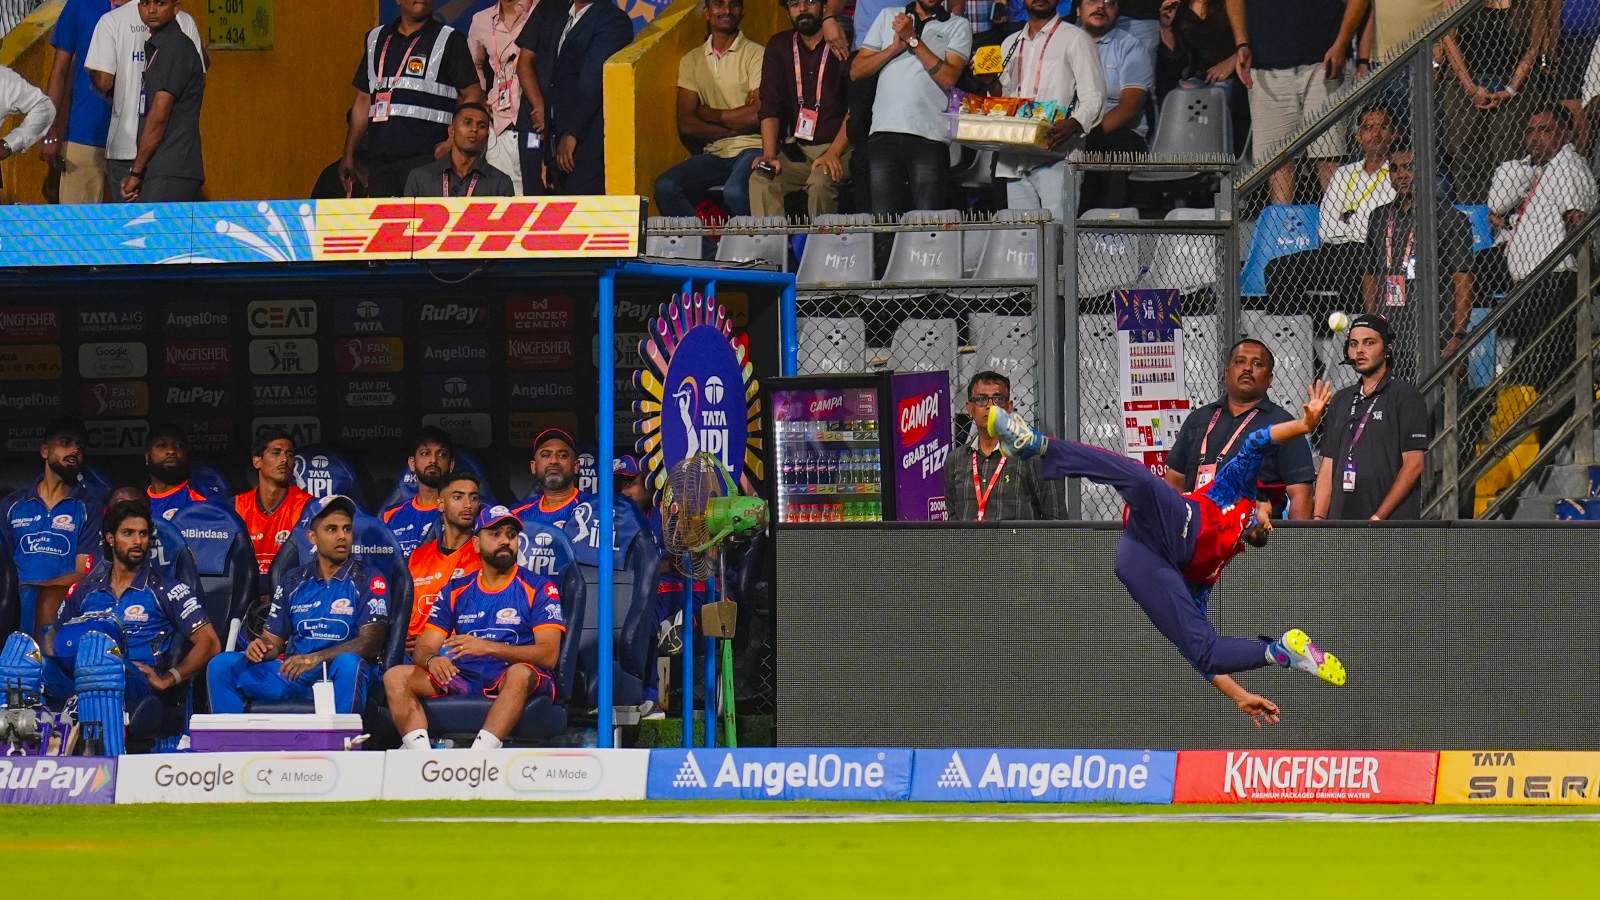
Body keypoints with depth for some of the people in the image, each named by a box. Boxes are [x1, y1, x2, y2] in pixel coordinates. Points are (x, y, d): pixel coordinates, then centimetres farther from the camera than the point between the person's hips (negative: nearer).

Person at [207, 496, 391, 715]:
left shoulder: (368, 580, 3)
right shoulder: (294, 582, 16)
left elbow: (370, 643, -10)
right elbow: (273, 640, 16)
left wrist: (315, 659, -24)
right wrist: (259, 648, -11)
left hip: (339, 680, -4)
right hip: (292, 675, 4)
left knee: (348, 664, -39)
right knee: (222, 665, -13)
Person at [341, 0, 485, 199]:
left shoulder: (450, 41, 4)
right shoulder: (376, 39, 18)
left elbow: (473, 96, -1)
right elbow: (364, 100, 21)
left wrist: (451, 142, -14)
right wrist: (349, 154, 15)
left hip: (426, 159, -5)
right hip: (380, 158, 5)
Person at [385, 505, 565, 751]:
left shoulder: (538, 589, 6)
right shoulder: (456, 591, 17)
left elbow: (549, 654, -8)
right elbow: (422, 650, 11)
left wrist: (488, 647, -22)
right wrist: (432, 659, -16)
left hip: (511, 684, -4)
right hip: (463, 680, 4)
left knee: (520, 674, -38)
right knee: (396, 677, -17)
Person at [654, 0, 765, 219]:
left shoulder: (756, 55, -1)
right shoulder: (692, 60, 13)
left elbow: (757, 116, -11)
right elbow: (686, 126, 4)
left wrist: (708, 113, 0)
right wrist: (734, 127, -8)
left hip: (751, 149, -5)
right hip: (714, 153, 5)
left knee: (735, 191, -36)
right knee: (665, 186, -23)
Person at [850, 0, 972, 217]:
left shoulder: (958, 26, 11)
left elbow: (948, 78, -4)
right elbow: (856, 71, 14)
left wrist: (912, 39, -3)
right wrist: (895, 47, 0)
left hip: (930, 136, -2)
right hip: (884, 133, 2)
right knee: (883, 217, -3)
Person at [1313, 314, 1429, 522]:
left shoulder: (1404, 395, 0)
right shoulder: (1342, 399, 19)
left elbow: (1413, 464, -7)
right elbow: (1329, 466, 17)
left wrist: (1378, 518, -13)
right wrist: (1319, 519, 3)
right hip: (1341, 524, 6)